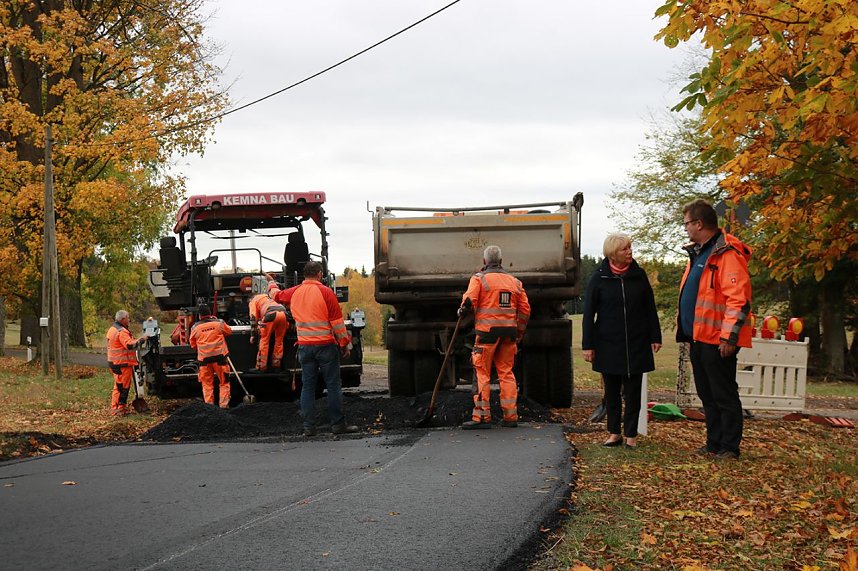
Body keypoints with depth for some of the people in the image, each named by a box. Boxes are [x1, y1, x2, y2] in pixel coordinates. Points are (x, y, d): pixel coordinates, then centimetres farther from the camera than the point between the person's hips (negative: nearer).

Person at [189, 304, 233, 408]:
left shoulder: (195, 327, 1)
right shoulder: (219, 323, -1)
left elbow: (193, 344, 11)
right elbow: (229, 331, 17)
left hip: (204, 357, 1)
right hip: (220, 356, -1)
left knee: (207, 383, 10)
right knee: (224, 382, 8)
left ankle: (209, 404, 7)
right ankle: (223, 404, 3)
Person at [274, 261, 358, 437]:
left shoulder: (294, 293, 8)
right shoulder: (325, 292, -6)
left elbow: (277, 296, 30)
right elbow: (337, 321, -8)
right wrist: (345, 344, -1)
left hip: (304, 346, 4)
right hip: (326, 345, -4)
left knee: (307, 386, 7)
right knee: (333, 385, 1)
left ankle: (309, 427, 5)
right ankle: (338, 424, 0)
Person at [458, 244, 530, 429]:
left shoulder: (479, 278, -1)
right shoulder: (515, 282, 15)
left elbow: (469, 299, -16)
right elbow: (525, 310, 13)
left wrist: (462, 310, 5)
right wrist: (519, 334, 20)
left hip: (487, 330, -5)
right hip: (509, 331, 5)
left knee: (482, 373, 0)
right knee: (506, 373, 10)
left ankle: (482, 416, -2)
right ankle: (510, 416, 10)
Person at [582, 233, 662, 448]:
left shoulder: (639, 275, 2)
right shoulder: (599, 278, -3)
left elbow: (650, 308, 8)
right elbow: (589, 313, -1)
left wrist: (655, 337, 4)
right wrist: (588, 344, -5)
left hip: (636, 343, 1)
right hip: (608, 344, -1)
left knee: (633, 391, 4)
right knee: (612, 391, 8)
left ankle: (630, 434, 11)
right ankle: (614, 432, 18)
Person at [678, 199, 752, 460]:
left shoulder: (727, 254, -15)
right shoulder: (698, 253, 17)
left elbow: (739, 299, -21)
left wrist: (729, 336, -23)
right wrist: (685, 331, 20)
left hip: (717, 340, -10)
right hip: (698, 337, 10)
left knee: (724, 395, -1)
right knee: (707, 395, 15)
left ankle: (729, 447, 7)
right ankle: (713, 443, 24)